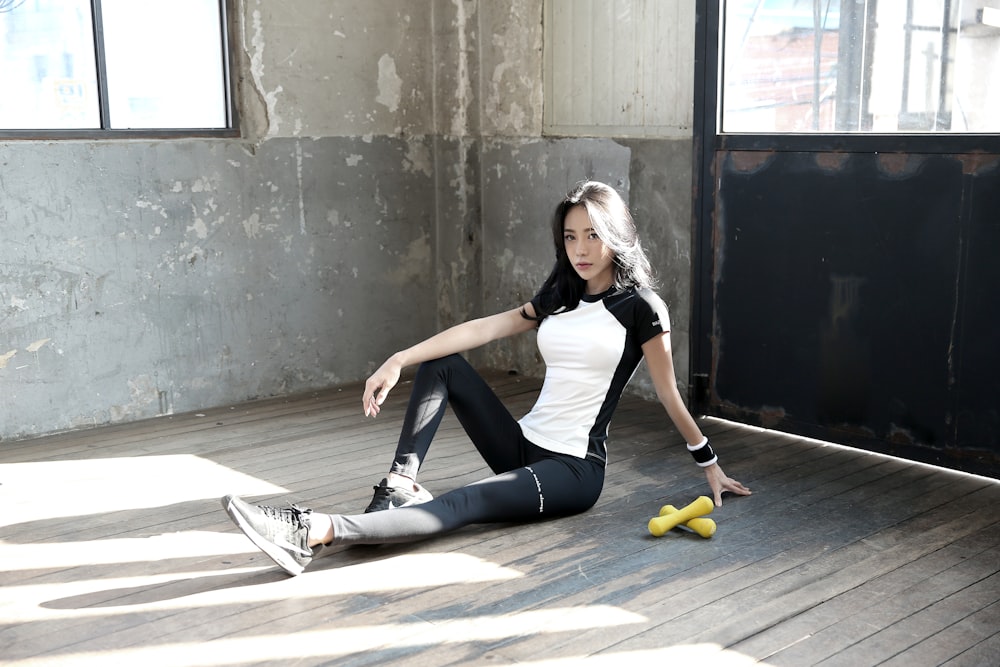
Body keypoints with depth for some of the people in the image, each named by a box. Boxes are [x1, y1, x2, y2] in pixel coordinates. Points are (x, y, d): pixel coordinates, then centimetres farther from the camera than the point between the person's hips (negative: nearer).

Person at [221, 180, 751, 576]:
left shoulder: (641, 307, -7)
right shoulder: (559, 298, 12)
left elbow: (669, 396, 0)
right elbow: (483, 328, 1)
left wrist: (710, 465, 6)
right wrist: (399, 361, -9)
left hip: (574, 469, -7)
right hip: (523, 445, 7)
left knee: (464, 504, -30)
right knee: (442, 364, -2)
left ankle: (312, 534, -45)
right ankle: (401, 485, -17)